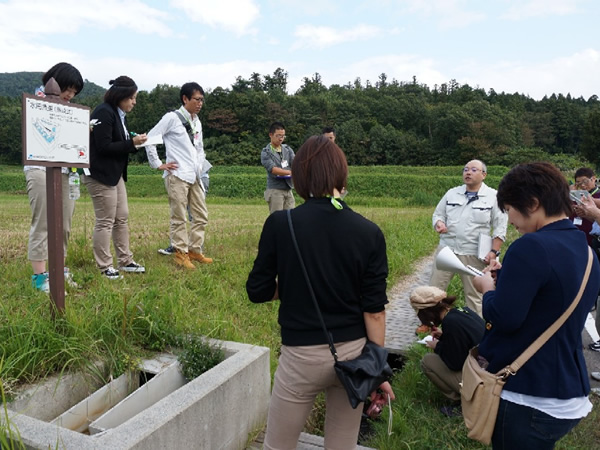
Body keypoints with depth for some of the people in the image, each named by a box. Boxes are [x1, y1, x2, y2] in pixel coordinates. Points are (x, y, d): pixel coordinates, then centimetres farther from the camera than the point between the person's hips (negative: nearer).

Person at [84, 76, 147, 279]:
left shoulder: (120, 114, 13)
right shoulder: (103, 113, -15)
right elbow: (104, 147, -20)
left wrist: (135, 141, -1)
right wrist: (132, 143, -18)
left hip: (115, 175, 10)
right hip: (100, 176, -10)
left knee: (122, 218, 13)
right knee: (105, 222, -2)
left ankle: (125, 261, 23)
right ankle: (104, 267, 8)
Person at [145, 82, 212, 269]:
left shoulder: (197, 122, 15)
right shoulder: (172, 118, -7)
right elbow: (150, 138, -10)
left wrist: (200, 166, 14)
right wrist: (158, 164, -9)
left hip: (194, 177, 8)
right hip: (177, 176, -7)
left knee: (201, 216, 9)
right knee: (179, 218, -2)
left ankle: (194, 250, 21)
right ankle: (180, 253, 10)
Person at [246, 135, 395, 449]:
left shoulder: (280, 223, -12)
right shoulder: (369, 232, -8)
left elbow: (257, 291, -5)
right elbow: (374, 310, -6)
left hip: (302, 355, -2)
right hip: (353, 352, 3)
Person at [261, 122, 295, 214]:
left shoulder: (287, 149, 10)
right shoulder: (266, 153, -4)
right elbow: (273, 169, -18)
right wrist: (291, 172, -29)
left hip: (288, 190, 5)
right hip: (275, 190, -5)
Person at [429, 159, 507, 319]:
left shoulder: (494, 197, -3)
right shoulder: (452, 193, 7)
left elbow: (500, 228, -3)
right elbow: (438, 214, 12)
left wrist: (494, 251, -11)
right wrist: (439, 223, -12)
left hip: (473, 254, -3)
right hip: (446, 249, 3)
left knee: (474, 294, 9)